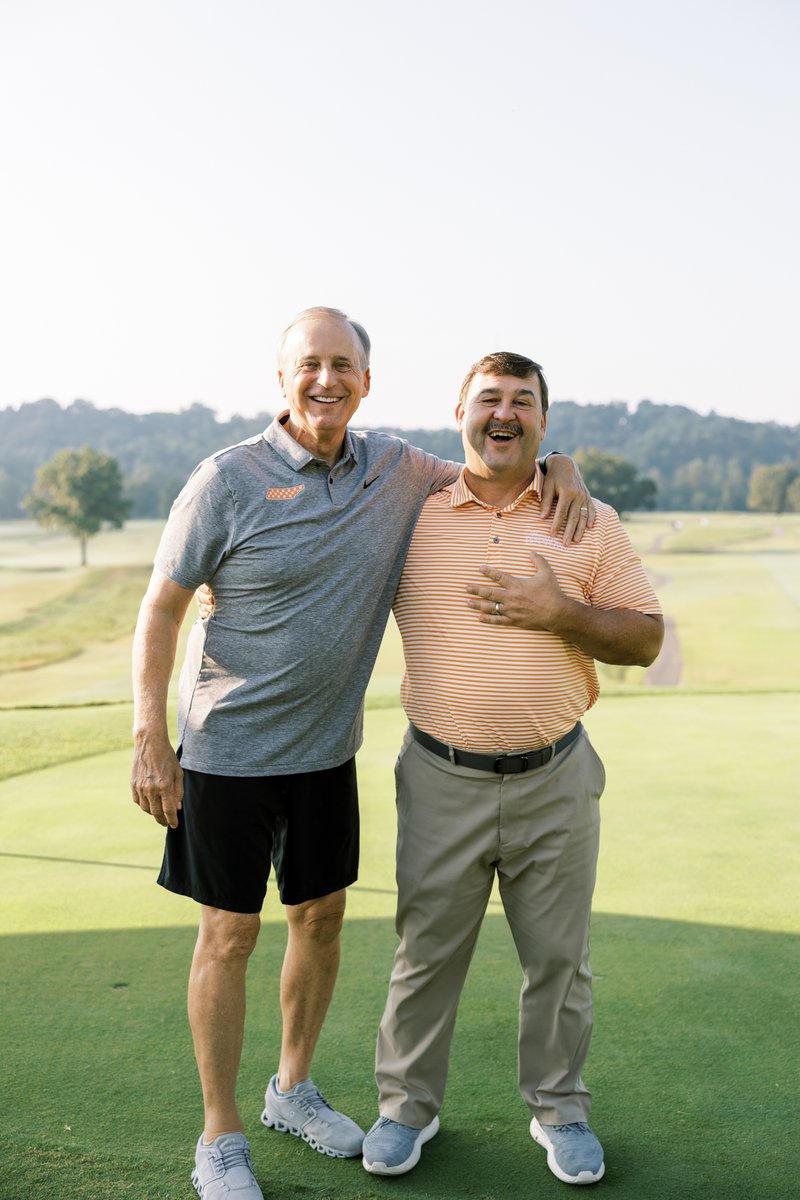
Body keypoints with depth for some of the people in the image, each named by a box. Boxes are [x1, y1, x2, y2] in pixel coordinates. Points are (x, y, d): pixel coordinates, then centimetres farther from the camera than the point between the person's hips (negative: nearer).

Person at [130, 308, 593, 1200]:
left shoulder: (398, 473, 0)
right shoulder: (229, 480, -13)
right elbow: (161, 607, -9)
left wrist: (560, 469, -6)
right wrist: (149, 740, -13)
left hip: (327, 747, 5)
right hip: (229, 748, -4)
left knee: (322, 916, 15)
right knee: (229, 932, 3)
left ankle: (293, 1090, 38)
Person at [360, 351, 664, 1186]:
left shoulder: (591, 521, 2)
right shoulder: (408, 515, 1)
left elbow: (645, 640, 2)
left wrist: (562, 614, -15)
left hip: (555, 779, 1)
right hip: (442, 779, -1)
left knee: (559, 955, 13)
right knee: (426, 950, 10)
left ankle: (558, 1107, 34)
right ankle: (407, 1103, 31)